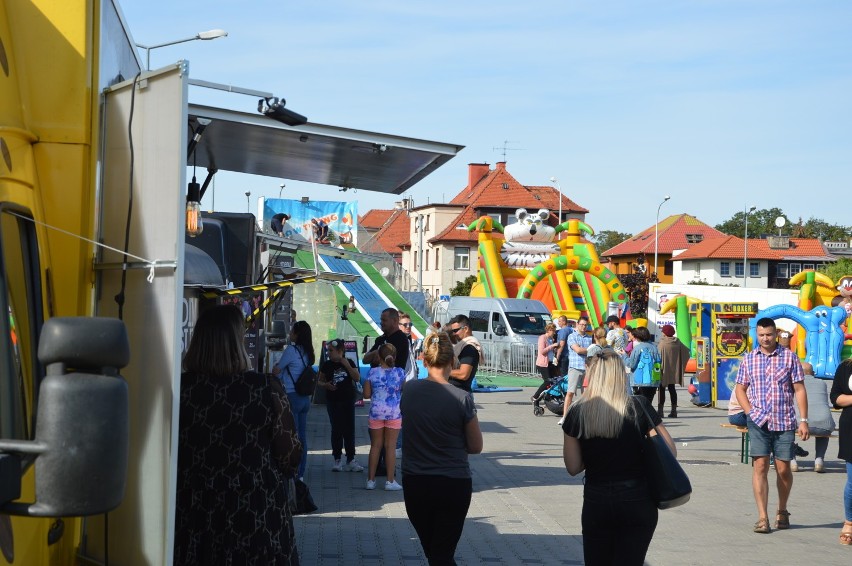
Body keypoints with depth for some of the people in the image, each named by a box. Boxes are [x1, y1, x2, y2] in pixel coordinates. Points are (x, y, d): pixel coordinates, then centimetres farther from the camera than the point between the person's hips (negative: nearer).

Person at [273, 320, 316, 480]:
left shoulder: (291, 350, -12)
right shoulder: (307, 353, 10)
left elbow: (276, 371, -4)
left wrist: (276, 366, 15)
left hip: (292, 397, -8)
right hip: (305, 398, 8)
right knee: (302, 436, 10)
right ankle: (301, 473, 15)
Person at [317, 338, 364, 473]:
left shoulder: (349, 363, 0)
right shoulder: (327, 365, 1)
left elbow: (357, 378, -8)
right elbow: (319, 381, 8)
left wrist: (347, 365, -16)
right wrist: (326, 385, -13)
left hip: (348, 400, 0)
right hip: (333, 401, 0)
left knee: (349, 429, 2)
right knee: (336, 430, 2)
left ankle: (351, 460, 8)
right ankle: (337, 460, 8)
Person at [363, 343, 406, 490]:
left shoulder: (373, 372, -5)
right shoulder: (399, 372, -6)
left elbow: (366, 394, -2)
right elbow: (405, 390, 6)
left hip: (376, 412, 1)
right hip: (394, 412, -1)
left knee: (375, 446, 11)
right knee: (390, 446, 5)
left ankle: (371, 480, 14)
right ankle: (390, 481, 5)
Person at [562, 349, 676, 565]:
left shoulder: (577, 413, -6)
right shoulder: (638, 407, -9)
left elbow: (573, 468, -2)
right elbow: (670, 451, -5)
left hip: (596, 501, 1)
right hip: (637, 501, -1)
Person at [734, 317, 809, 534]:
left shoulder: (789, 357, 3)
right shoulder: (749, 359, 8)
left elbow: (799, 390, 2)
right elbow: (740, 389, 13)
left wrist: (803, 420, -4)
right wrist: (750, 412, -1)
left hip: (785, 422, 0)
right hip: (759, 422, 1)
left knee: (783, 469, 3)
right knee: (760, 466, -8)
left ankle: (782, 511, 27)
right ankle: (762, 518, -6)